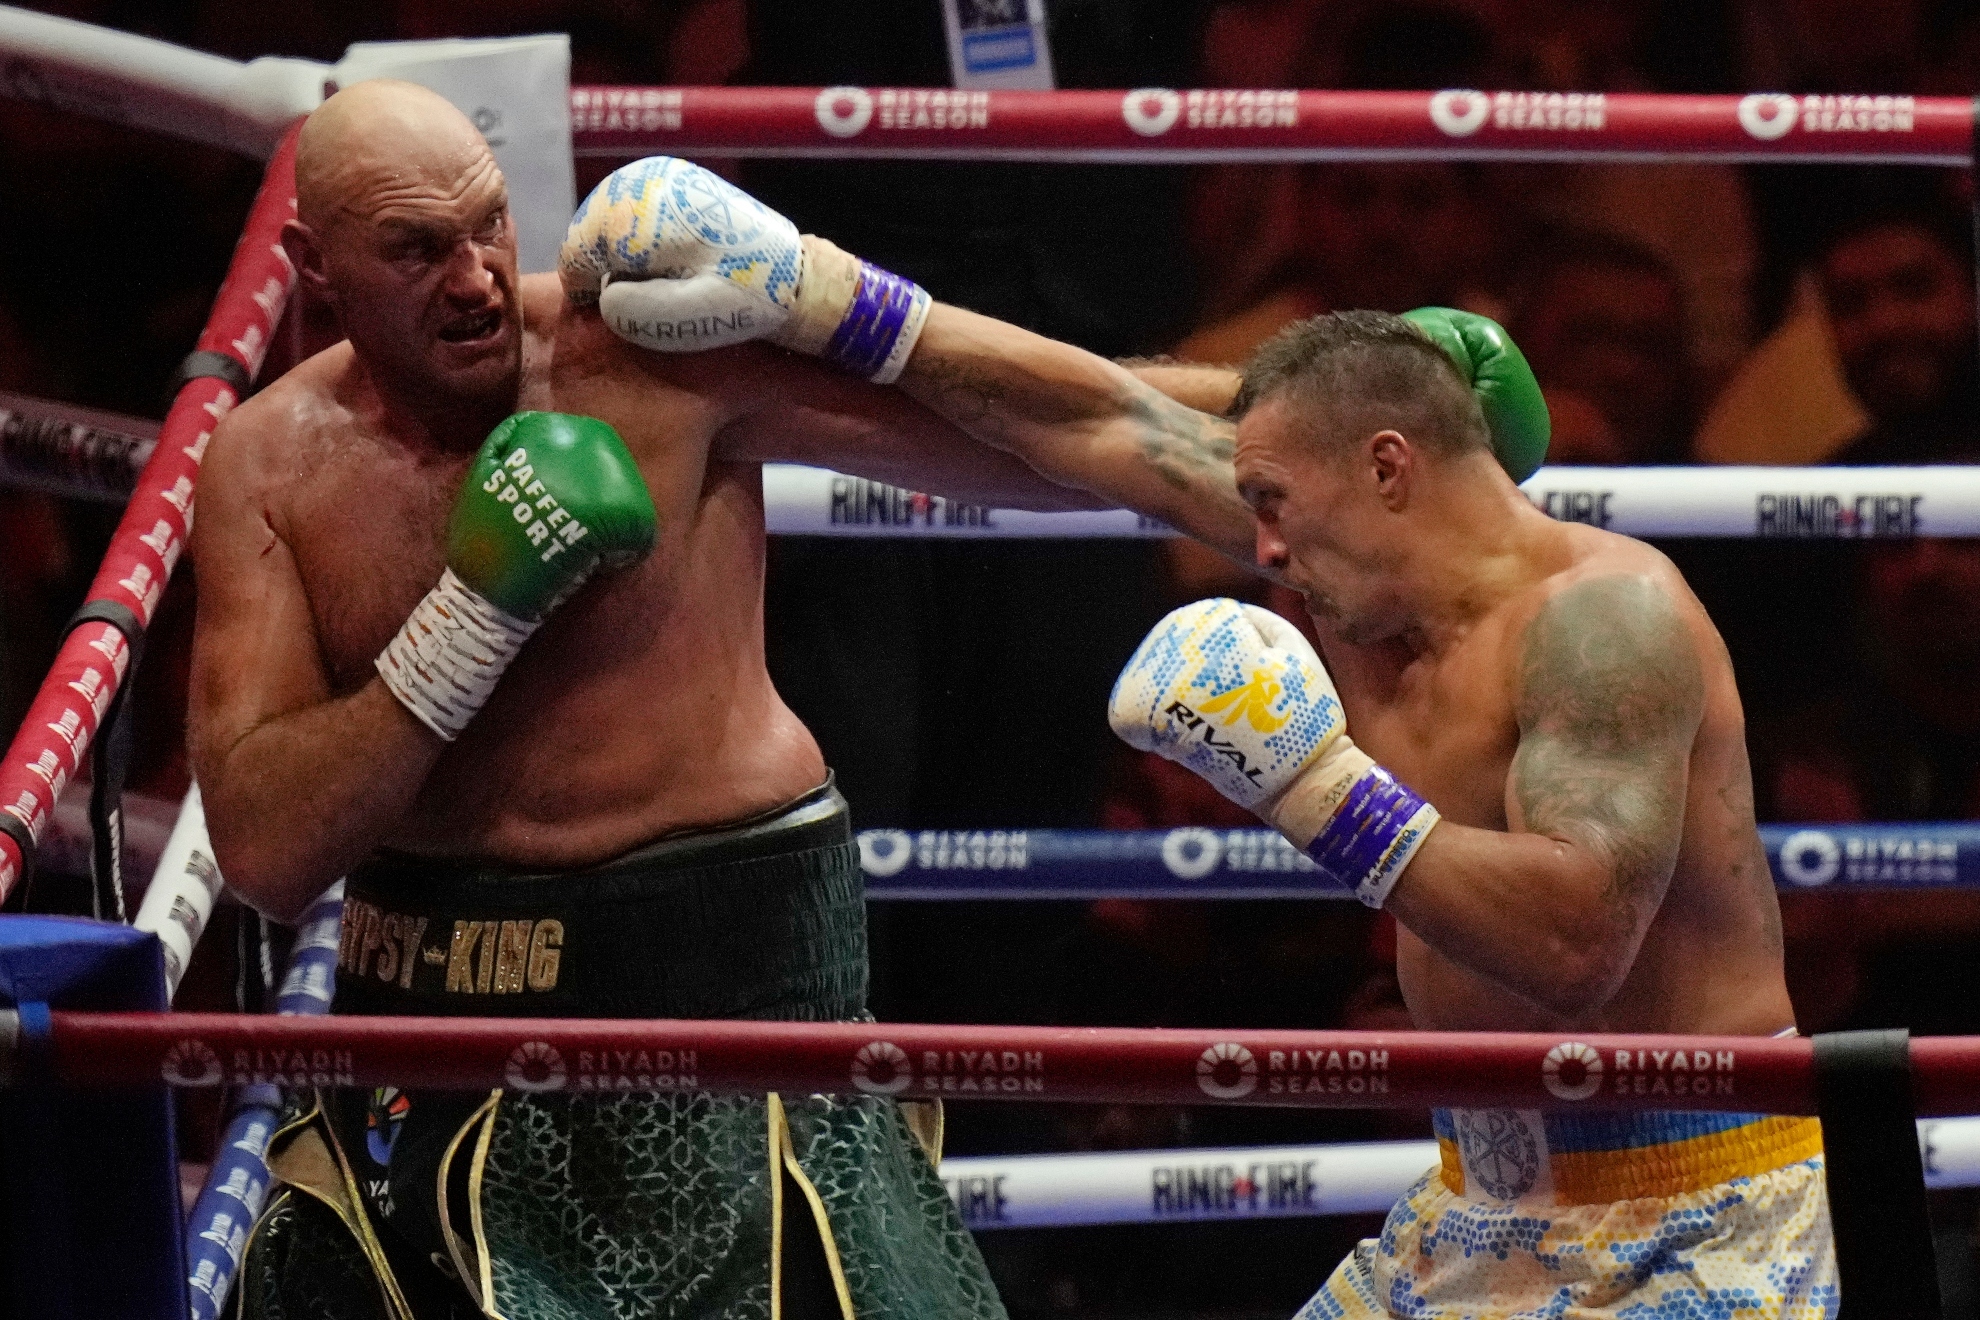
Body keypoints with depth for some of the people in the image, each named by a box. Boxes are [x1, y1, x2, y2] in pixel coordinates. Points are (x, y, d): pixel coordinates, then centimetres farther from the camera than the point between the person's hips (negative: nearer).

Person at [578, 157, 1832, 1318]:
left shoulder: (1603, 611, -20)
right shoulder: (1364, 563, 4)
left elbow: (1575, 943, -32)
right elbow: (1096, 416, 10)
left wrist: (1320, 792, -28)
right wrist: (825, 296, 11)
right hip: (1491, 1208, 8)